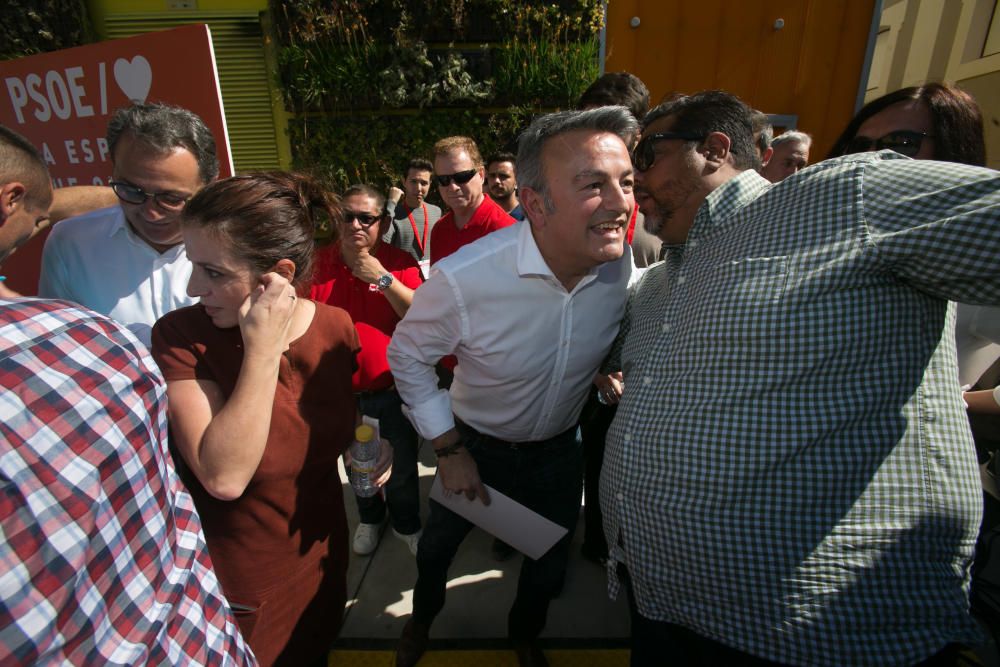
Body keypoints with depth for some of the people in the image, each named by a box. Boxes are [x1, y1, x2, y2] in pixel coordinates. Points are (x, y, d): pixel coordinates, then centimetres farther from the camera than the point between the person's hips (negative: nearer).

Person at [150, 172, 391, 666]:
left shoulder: (336, 327, -13)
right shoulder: (179, 337, -22)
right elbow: (224, 477, -33)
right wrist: (263, 349, -33)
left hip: (323, 552, 3)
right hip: (236, 581, -3)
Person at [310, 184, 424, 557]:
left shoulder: (400, 263, -8)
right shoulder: (317, 265, -4)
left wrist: (382, 278, -24)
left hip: (393, 390, -2)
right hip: (342, 393, 2)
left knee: (401, 468, 14)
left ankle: (406, 525, 43)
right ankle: (369, 519, 52)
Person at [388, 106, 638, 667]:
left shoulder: (623, 264, -20)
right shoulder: (463, 278, -33)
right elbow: (407, 354, -16)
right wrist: (450, 448, -14)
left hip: (559, 450, 3)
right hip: (476, 445, -2)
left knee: (550, 567, 23)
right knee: (437, 546, 24)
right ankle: (423, 614, 62)